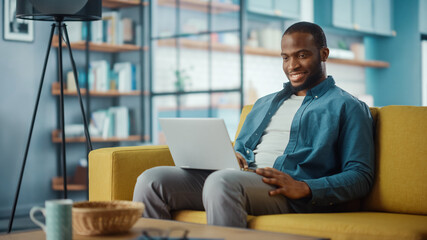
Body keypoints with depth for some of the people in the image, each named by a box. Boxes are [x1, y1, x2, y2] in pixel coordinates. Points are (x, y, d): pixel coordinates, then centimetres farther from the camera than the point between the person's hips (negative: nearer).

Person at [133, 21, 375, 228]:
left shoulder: (348, 107, 11)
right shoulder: (264, 104, 33)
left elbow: (361, 176, 0)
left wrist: (304, 188, -16)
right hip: (242, 177, 7)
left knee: (221, 181, -38)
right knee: (152, 180, -15)